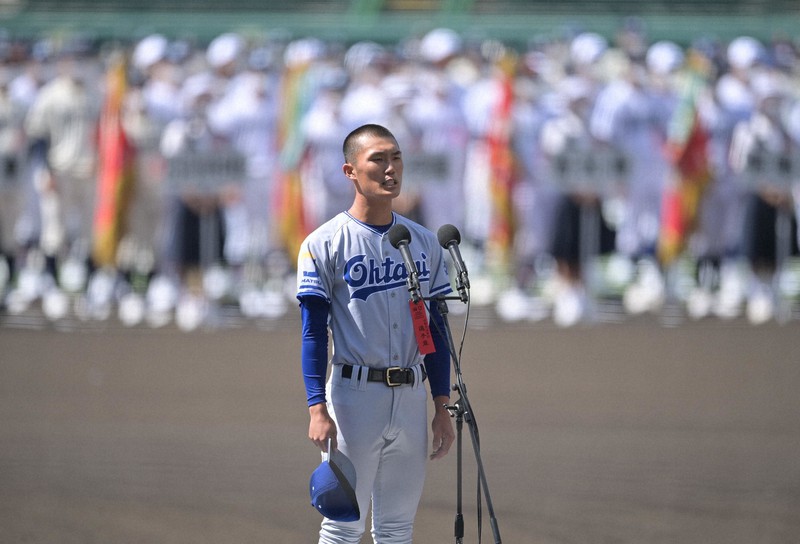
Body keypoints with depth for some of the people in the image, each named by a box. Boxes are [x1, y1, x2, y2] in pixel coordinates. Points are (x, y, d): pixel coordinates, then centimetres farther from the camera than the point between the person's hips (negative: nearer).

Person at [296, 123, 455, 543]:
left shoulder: (424, 242, 10)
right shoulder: (324, 244, -5)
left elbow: (436, 329, 13)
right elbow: (314, 332, -8)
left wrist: (442, 407, 9)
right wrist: (318, 410, -17)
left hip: (411, 397, 5)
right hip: (354, 394, -5)